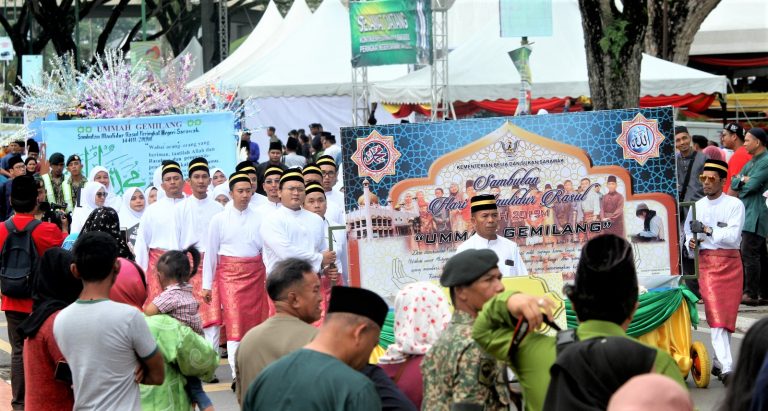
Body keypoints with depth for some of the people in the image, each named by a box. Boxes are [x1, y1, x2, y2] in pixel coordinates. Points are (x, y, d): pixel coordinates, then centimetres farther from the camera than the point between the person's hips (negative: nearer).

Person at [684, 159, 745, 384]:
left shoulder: (734, 205, -3)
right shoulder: (697, 207, 9)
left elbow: (733, 236, -13)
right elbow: (688, 233, 14)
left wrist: (707, 230, -17)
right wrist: (691, 242, -7)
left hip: (731, 262, -1)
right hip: (707, 262, 1)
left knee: (728, 316, 4)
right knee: (716, 316, -11)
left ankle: (718, 362, 18)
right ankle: (726, 368, -17)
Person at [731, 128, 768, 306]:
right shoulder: (750, 162, 20)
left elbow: (752, 186, -18)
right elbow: (734, 183, 13)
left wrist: (741, 181, 1)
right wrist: (743, 180, -7)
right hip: (747, 213, 10)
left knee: (749, 253, -13)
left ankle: (751, 294, -12)